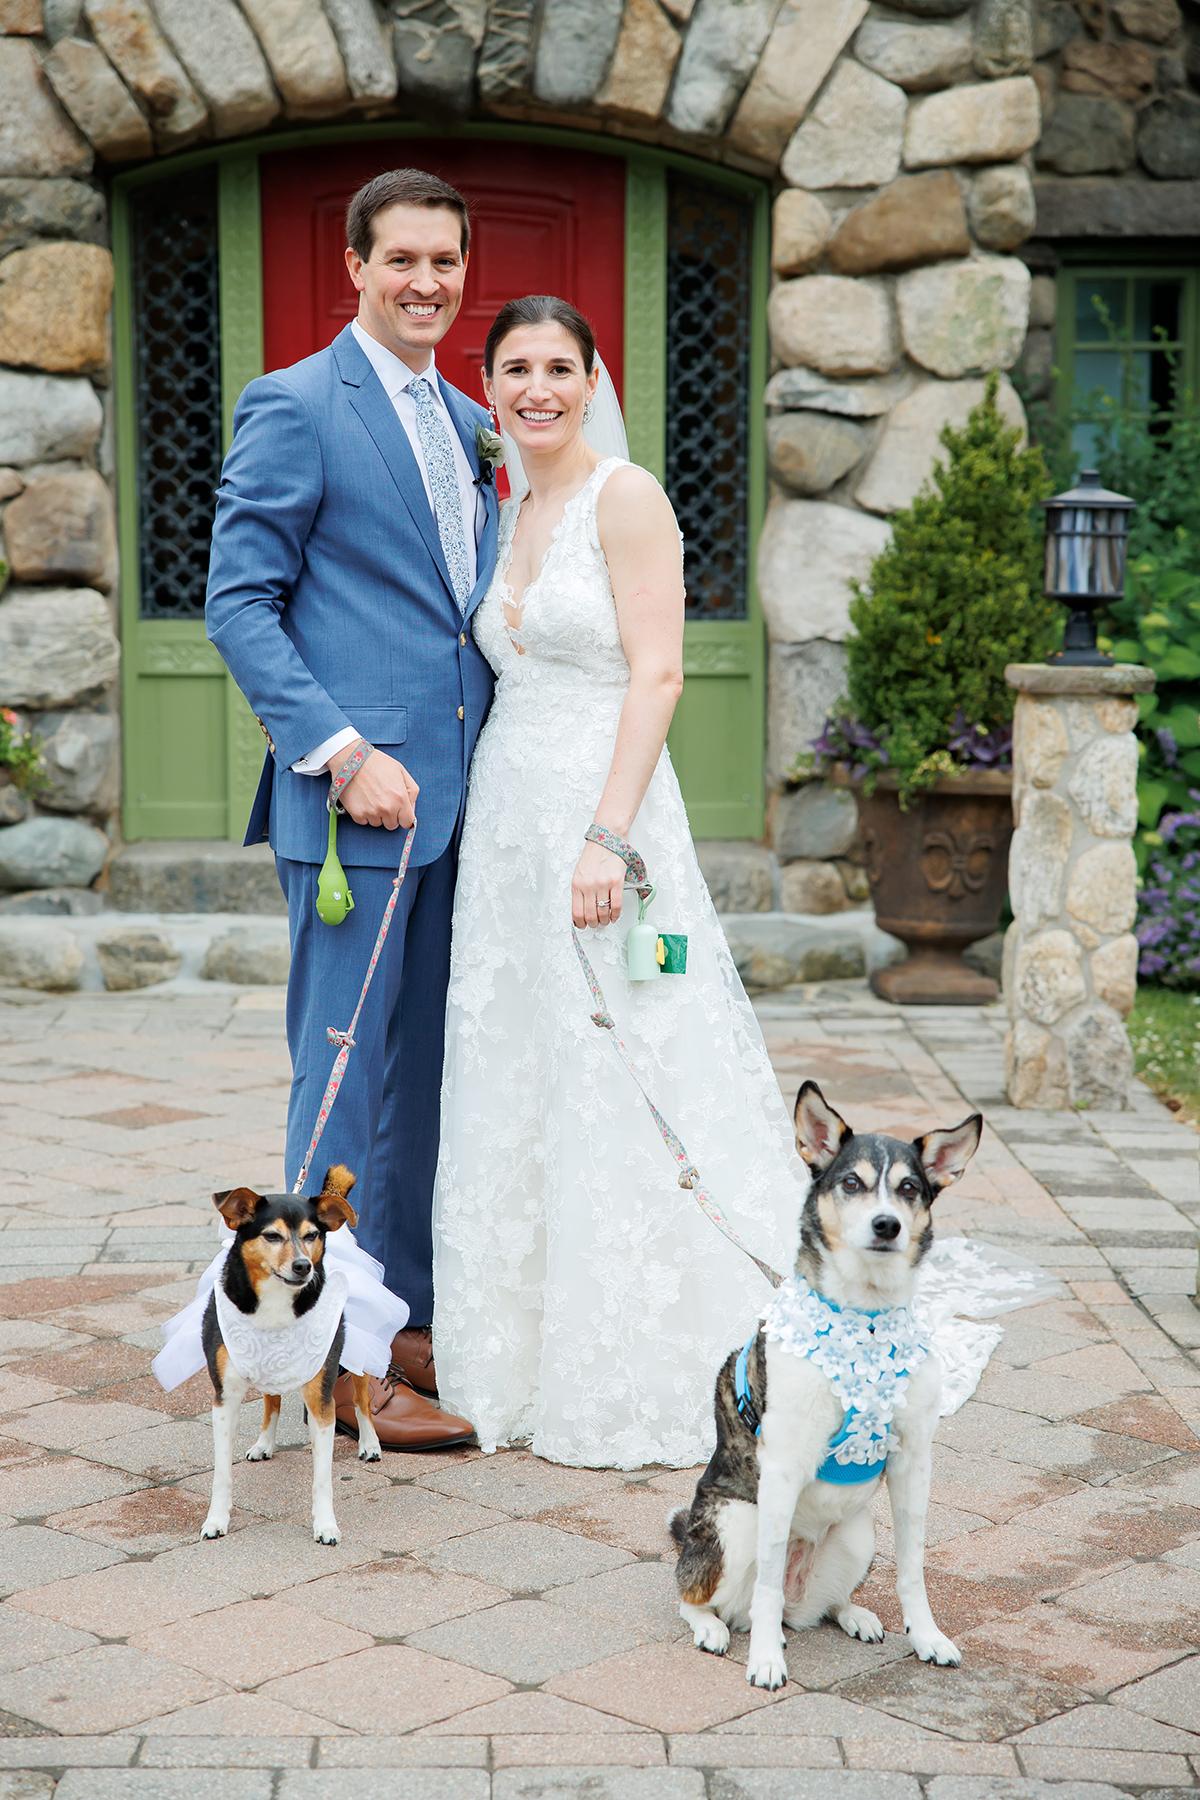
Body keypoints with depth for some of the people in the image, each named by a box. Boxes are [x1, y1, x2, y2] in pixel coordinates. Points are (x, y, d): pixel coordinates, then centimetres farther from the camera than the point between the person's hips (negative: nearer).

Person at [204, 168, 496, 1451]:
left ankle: (411, 1323, 23)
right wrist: (345, 754, -17)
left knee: (427, 1071, 12)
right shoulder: (294, 409, -5)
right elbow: (238, 604, -9)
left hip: (456, 798, 7)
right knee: (345, 1073, -3)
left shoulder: (469, 424, 17)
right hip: (354, 794, -7)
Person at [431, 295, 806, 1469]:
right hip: (505, 818, 8)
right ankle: (528, 1364, 22)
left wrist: (608, 839, -22)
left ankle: (641, 1384, 7)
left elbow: (657, 675, -14)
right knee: (514, 1092, 11)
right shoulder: (509, 514, 16)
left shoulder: (626, 497, -7)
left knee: (614, 1093, -4)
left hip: (601, 806, -8)